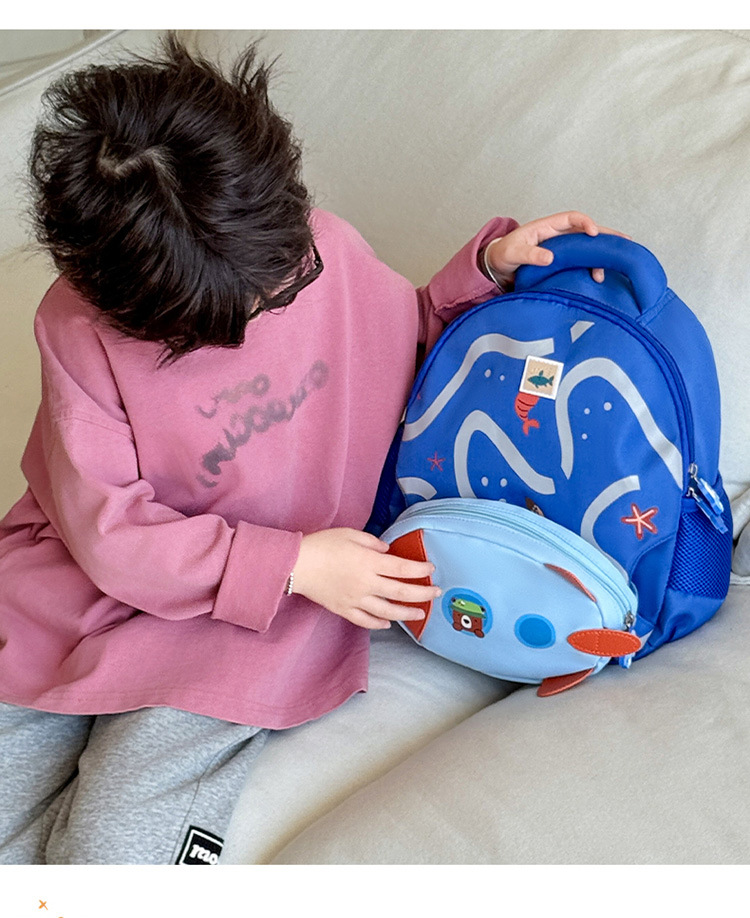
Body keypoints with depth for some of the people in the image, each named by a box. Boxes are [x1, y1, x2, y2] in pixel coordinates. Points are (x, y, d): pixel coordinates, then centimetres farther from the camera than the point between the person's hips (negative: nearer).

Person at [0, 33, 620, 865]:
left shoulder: (331, 250, -5)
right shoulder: (80, 328, -14)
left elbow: (413, 338, 16)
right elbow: (105, 526, -13)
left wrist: (489, 263, -1)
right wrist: (290, 563, -19)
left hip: (250, 626, 0)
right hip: (89, 586, 1)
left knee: (119, 850, -17)